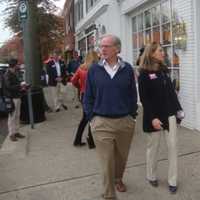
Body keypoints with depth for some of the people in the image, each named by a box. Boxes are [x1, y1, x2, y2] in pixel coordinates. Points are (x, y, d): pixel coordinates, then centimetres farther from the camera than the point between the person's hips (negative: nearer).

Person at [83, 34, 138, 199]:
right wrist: (91, 118, -1)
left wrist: (132, 116, 3)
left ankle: (118, 179, 49)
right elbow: (88, 96, 3)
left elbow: (133, 95, 5)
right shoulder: (94, 70, -2)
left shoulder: (127, 69, -1)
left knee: (122, 156, 20)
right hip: (101, 122, -1)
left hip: (125, 121, 2)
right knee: (107, 162, 3)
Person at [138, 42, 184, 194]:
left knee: (173, 146, 5)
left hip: (169, 114, 6)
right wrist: (152, 117, -19)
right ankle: (151, 176, 28)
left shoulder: (164, 70, 10)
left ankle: (172, 180, 16)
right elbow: (144, 98, -13)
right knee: (153, 147, 9)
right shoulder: (144, 73, -9)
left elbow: (171, 91, 14)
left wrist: (178, 109, 8)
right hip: (154, 116, -5)